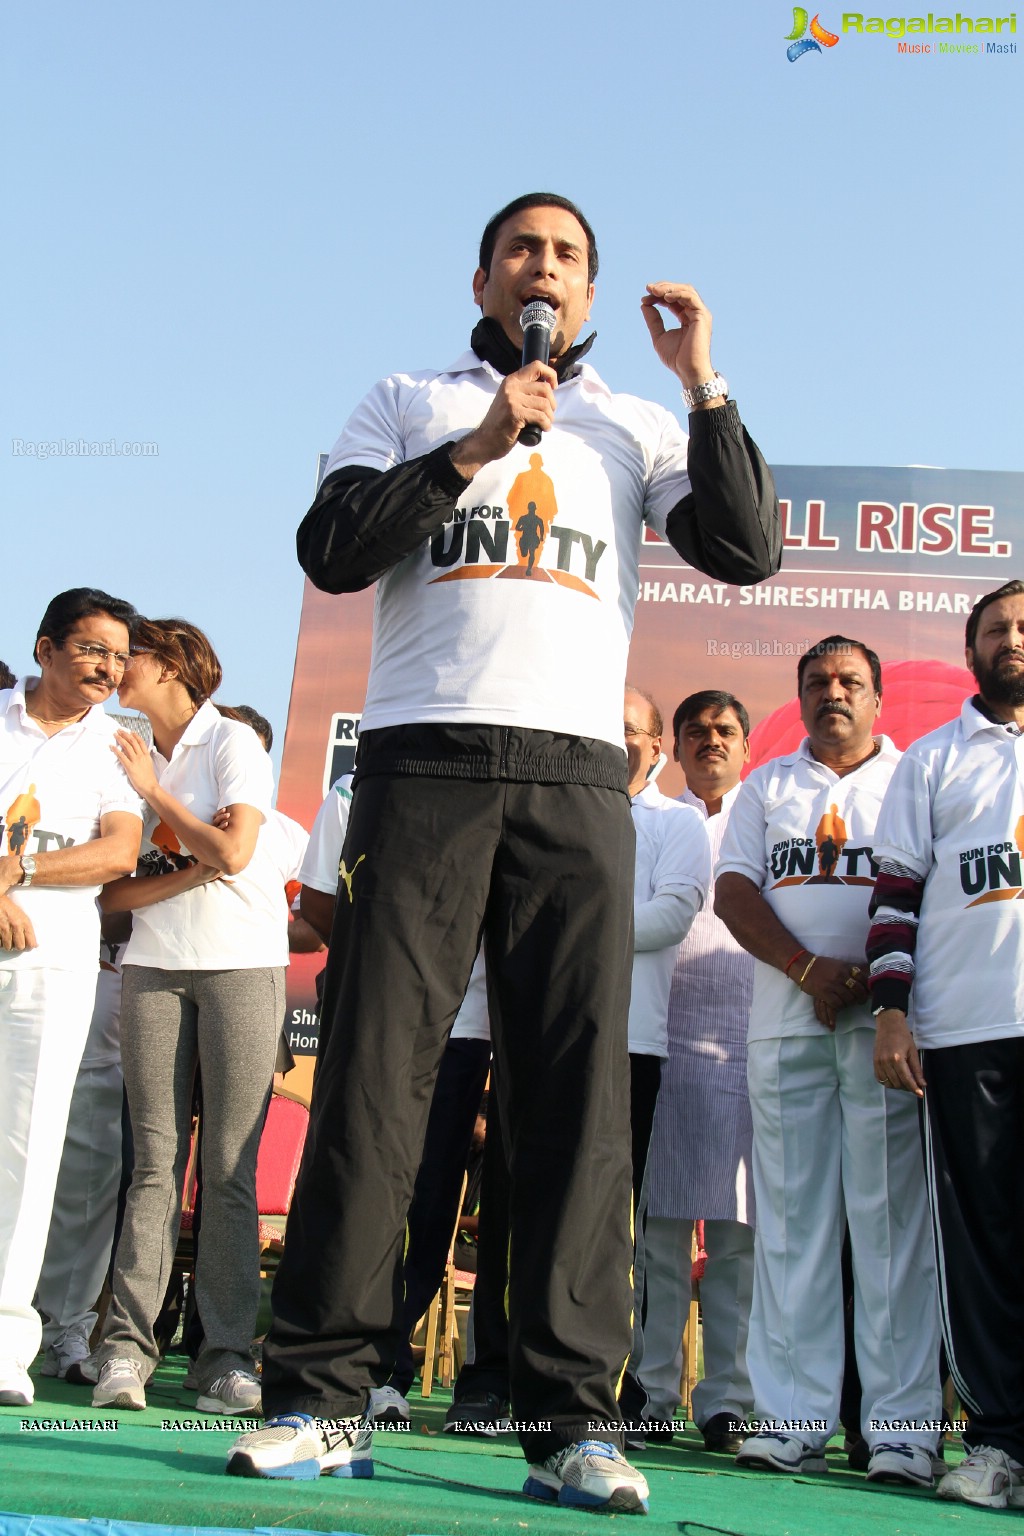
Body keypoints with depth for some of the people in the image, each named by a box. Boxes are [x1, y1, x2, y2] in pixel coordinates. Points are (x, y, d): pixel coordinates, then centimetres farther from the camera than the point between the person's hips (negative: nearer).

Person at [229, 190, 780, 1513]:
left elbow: (747, 550, 10)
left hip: (576, 772, 1)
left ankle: (569, 1418, 0)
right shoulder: (409, 403, 20)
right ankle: (322, 1397, -1)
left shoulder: (632, 426, 23)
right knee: (373, 1069, -7)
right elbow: (329, 552, 5)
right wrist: (475, 447, -3)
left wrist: (702, 381, 7)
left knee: (579, 1089, -5)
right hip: (424, 759, -1)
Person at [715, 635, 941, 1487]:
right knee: (791, 1217, 1)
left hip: (885, 1021, -2)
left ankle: (903, 1427, -1)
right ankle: (793, 1418, 5)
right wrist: (809, 969, -9)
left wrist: (877, 975, -13)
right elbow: (734, 892, 7)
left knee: (893, 1218, -5)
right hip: (787, 1023, 2)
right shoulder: (767, 786, 18)